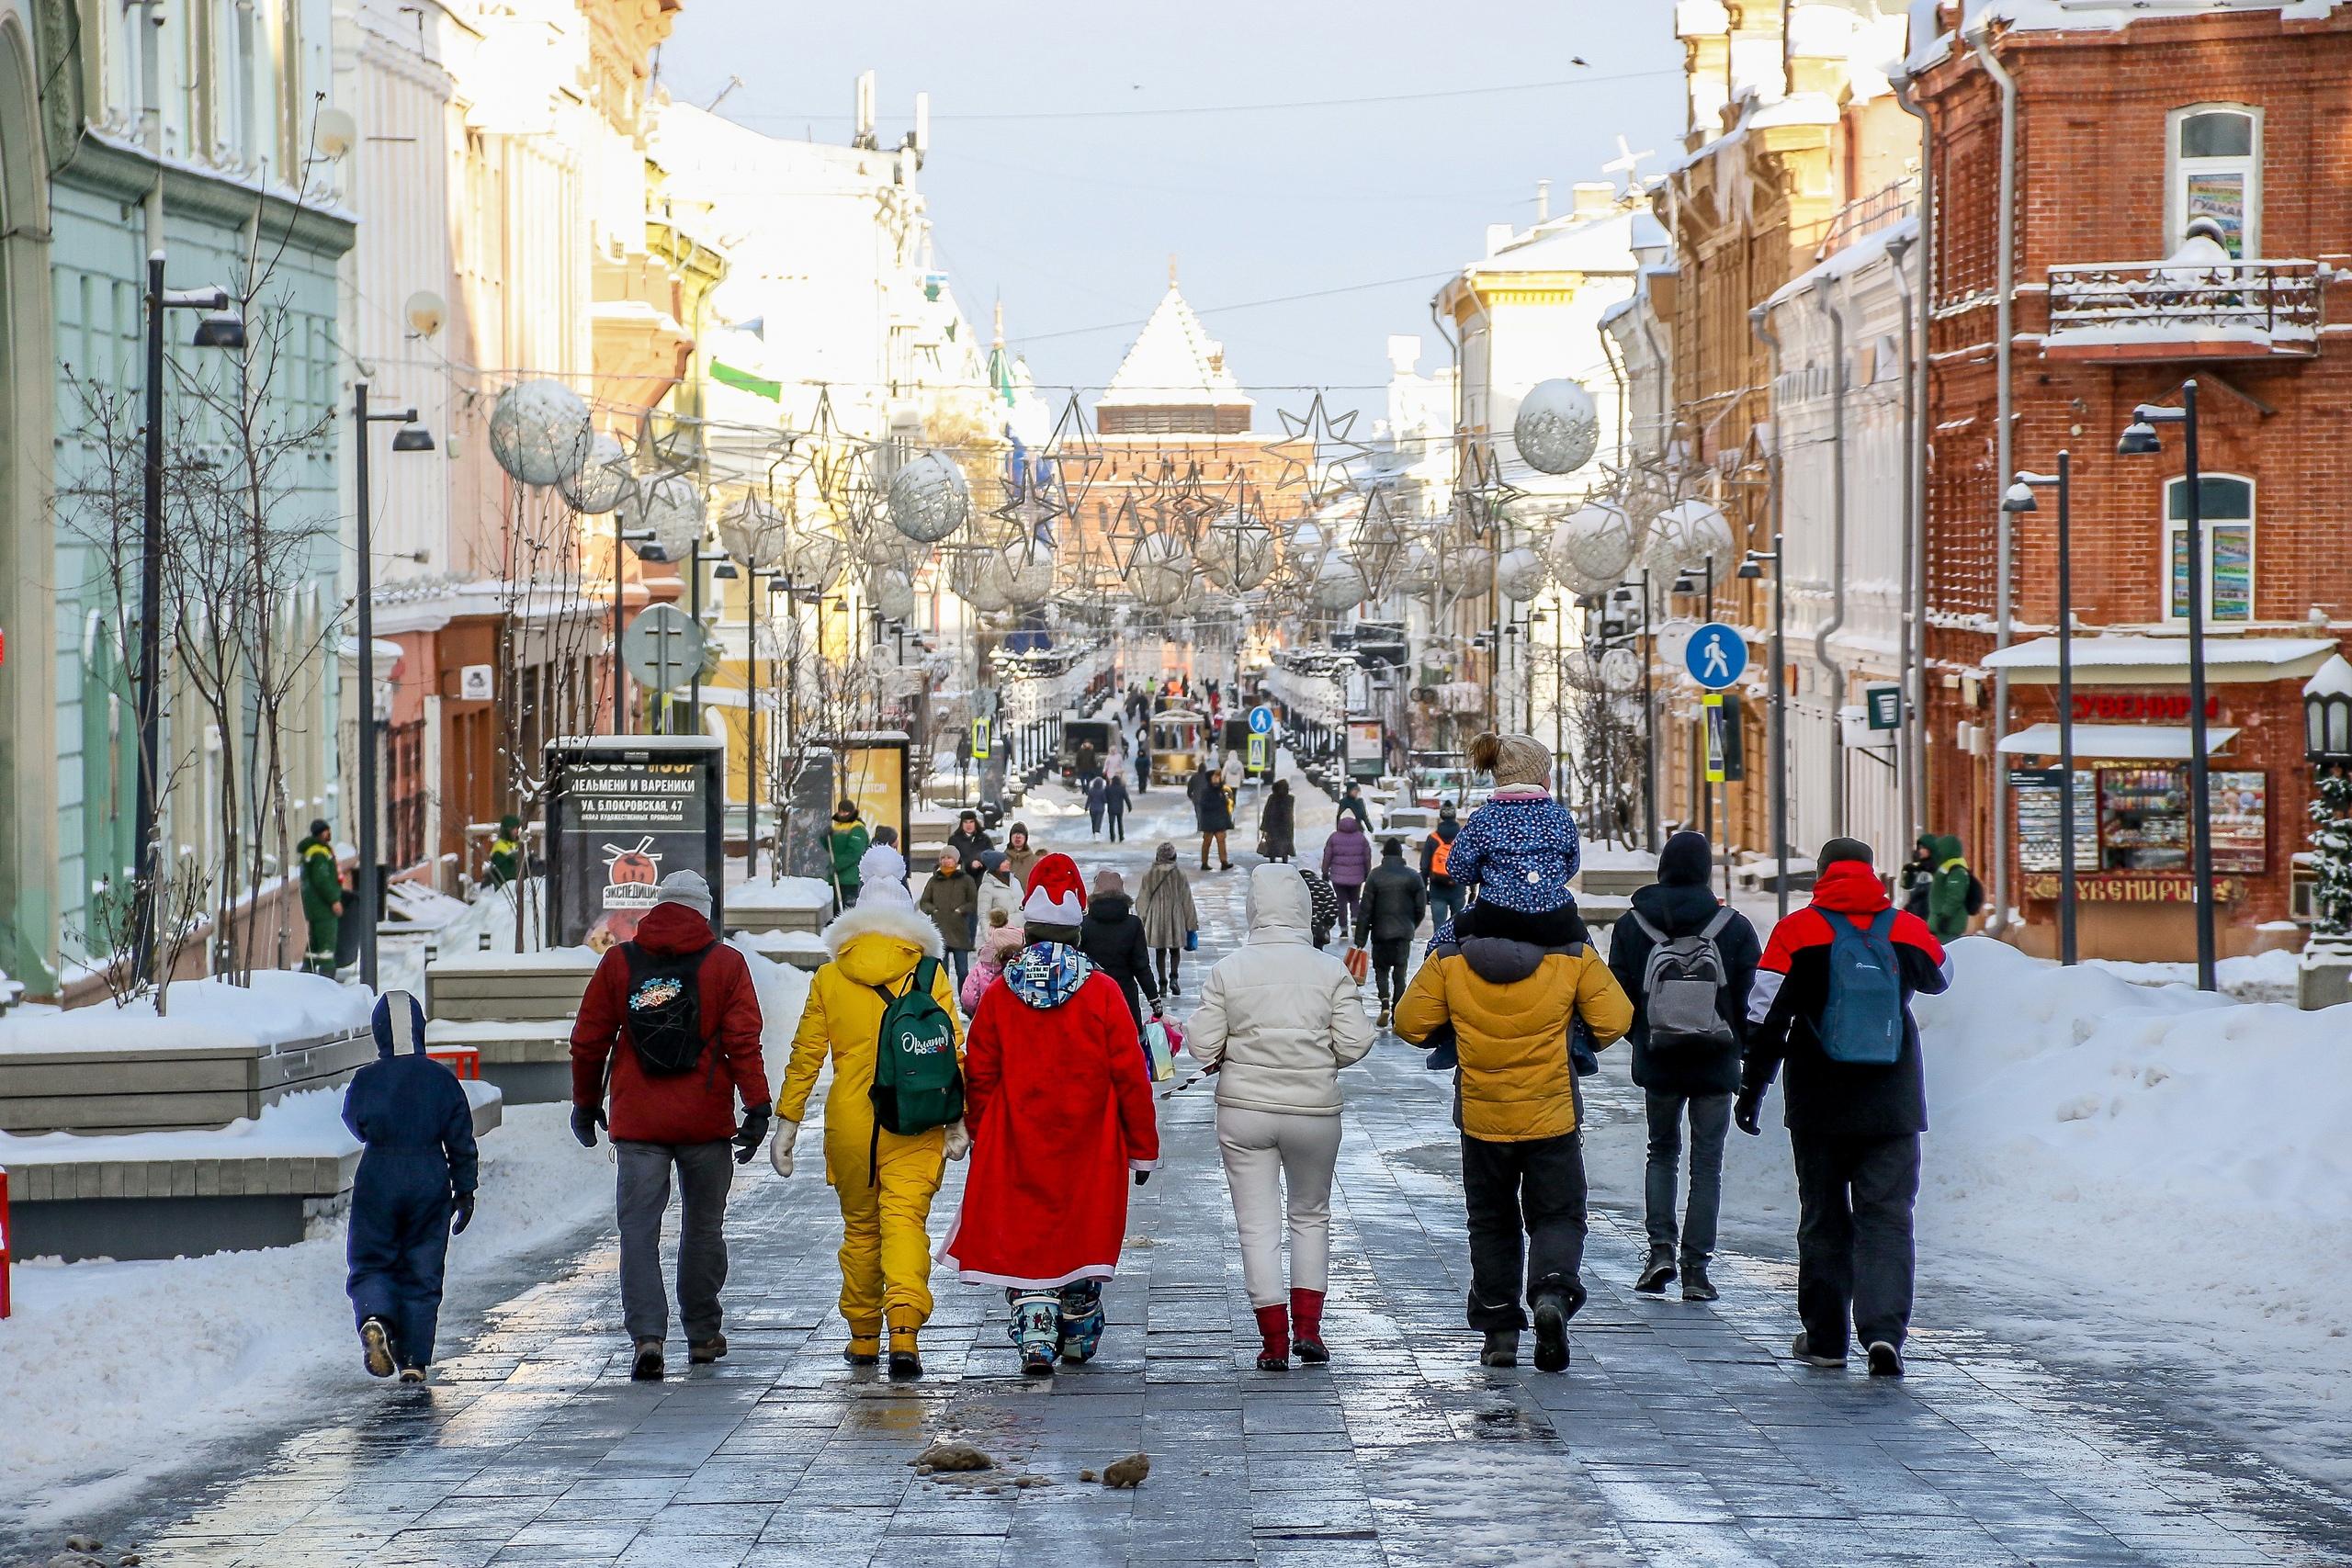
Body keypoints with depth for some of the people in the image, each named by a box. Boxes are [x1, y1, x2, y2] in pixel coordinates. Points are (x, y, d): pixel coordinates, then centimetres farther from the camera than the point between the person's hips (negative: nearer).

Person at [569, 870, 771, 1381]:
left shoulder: (618, 961, 4)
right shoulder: (726, 963, 1)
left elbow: (588, 1041, 7)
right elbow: (742, 1040, -7)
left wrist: (586, 1103, 19)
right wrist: (758, 1106, -7)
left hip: (637, 1123, 0)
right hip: (707, 1122, 0)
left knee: (639, 1230, -1)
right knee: (703, 1227, 14)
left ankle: (647, 1334, -17)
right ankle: (702, 1335, 22)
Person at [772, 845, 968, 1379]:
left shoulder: (828, 977, 4)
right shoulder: (930, 973, 0)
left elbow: (805, 1054, 5)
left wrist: (787, 1122, 10)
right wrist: (957, 1122, 1)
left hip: (848, 1123, 2)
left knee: (860, 1227, 15)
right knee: (905, 1220, -5)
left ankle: (863, 1337, 22)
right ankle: (904, 1329, -24)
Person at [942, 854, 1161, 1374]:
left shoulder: (1000, 995, -3)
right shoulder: (1102, 992, -7)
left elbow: (979, 1078, 3)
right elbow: (1130, 1075, -5)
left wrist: (980, 1137, 17)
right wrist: (1143, 1147, 3)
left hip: (1017, 1148, 0)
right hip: (1088, 1149, 0)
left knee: (1023, 1238, 5)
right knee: (1083, 1229, 14)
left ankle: (1036, 1335, -7)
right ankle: (1079, 1334, 25)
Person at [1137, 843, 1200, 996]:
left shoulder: (1149, 875, -5)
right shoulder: (1179, 874, -7)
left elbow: (1143, 900, 0)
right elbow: (1187, 899, -2)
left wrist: (1142, 920, 10)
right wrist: (1191, 923, 6)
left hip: (1156, 918, 0)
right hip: (1175, 917, 0)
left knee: (1160, 952, 11)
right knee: (1175, 951, 13)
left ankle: (1162, 984, 9)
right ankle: (1174, 977, -9)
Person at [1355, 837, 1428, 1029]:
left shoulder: (1375, 876, -6)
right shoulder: (1413, 876, -1)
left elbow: (1365, 910, -6)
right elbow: (1421, 907, 3)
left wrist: (1360, 939, -2)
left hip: (1380, 933, -1)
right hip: (1404, 933, 1)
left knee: (1381, 969, 13)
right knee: (1400, 973, 7)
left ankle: (1385, 1003, -10)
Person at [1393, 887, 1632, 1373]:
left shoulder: (1450, 956, -6)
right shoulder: (1574, 954, -8)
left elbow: (1410, 1023, -1)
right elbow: (1615, 1020, -4)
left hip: (1482, 1115, 1)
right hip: (1553, 1115, -1)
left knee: (1492, 1224, 15)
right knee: (1558, 1216, 9)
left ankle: (1499, 1332, 14)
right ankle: (1553, 1292, -19)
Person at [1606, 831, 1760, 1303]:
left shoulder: (1631, 928, -4)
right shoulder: (1734, 928, -6)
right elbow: (1753, 998, -4)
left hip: (1657, 1064, 1)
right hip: (1716, 1066, -1)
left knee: (1662, 1151, 19)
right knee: (1707, 1162, 6)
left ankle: (1662, 1247, 2)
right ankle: (1695, 1267, 2)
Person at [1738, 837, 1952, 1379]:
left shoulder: (1797, 932, -5)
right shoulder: (1908, 931, 0)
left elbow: (1766, 1014, -6)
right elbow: (1939, 978, 22)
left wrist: (1752, 1085, 2)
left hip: (1818, 1105, 0)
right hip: (1893, 1106, 0)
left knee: (1824, 1219, 11)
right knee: (1887, 1217, 0)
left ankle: (1825, 1338, 15)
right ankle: (1883, 1329, -18)